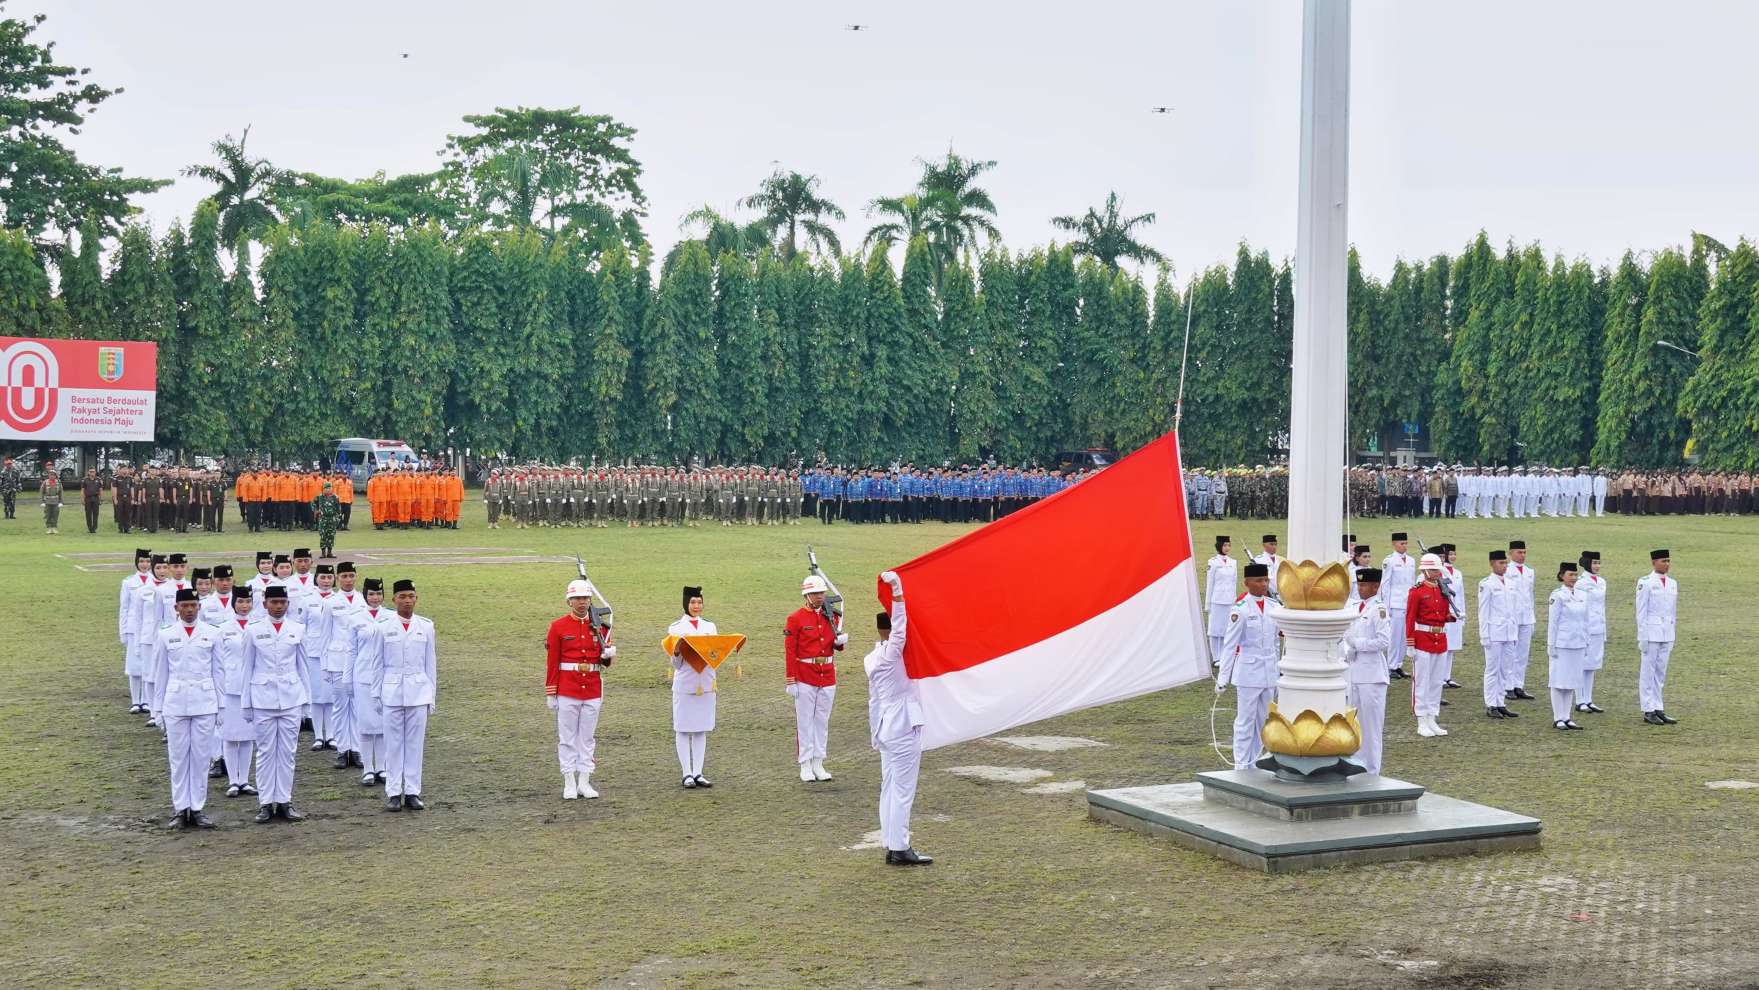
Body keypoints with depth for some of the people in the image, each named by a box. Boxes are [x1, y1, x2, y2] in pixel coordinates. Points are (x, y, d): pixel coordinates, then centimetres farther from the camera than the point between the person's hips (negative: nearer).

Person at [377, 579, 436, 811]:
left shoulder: (425, 626, 5)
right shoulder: (384, 627, 0)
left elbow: (430, 662, 8)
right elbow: (379, 663, 4)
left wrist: (431, 695, 7)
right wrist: (377, 694, 3)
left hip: (418, 693, 1)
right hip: (392, 692, -1)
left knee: (415, 743, 3)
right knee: (393, 743, 2)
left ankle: (412, 792, 9)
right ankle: (393, 793, 8)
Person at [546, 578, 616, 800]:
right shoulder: (558, 627, -2)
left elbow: (605, 661, 13)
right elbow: (551, 662, -1)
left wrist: (607, 654, -11)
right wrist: (550, 694, -4)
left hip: (593, 690, 3)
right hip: (567, 690, -3)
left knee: (587, 738, 7)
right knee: (567, 738, 2)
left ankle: (585, 782, 13)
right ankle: (569, 784, 7)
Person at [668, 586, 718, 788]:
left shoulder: (710, 627, 10)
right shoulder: (676, 628, 0)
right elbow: (676, 664, 0)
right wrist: (676, 653, -20)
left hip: (706, 683, 3)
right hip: (684, 684, -3)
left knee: (701, 730, 6)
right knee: (683, 730, 0)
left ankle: (698, 773, 10)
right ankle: (687, 774, 5)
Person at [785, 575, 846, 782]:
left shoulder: (832, 617, 8)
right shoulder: (796, 619, -6)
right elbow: (789, 651, -7)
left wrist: (841, 641, -7)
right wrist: (791, 681, -10)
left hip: (828, 676, 5)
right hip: (805, 677, -4)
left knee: (822, 721, 9)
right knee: (805, 721, 1)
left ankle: (818, 764, 16)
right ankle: (805, 766, 6)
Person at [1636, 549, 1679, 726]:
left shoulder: (1673, 584, 11)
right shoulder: (1645, 583, -8)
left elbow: (1672, 611, 15)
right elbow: (1641, 612, -8)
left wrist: (1672, 637, 14)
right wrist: (1642, 637, -11)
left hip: (1667, 634, 6)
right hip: (1651, 633, -6)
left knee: (1660, 673, 10)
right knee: (1648, 672, 0)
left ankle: (1658, 709, 14)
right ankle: (1648, 711, 4)